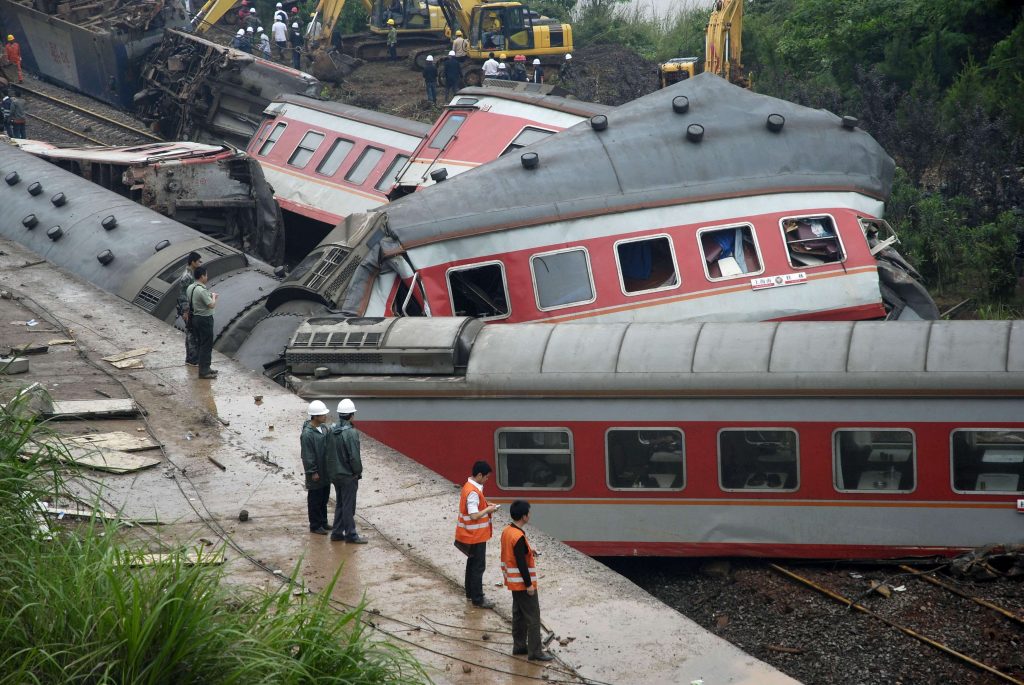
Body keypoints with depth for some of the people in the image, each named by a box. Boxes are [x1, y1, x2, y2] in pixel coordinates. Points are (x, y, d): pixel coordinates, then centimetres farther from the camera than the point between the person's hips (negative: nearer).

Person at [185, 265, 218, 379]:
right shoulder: (202, 291, -24)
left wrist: (210, 296, 12)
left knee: (200, 343, 17)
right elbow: (212, 305, -23)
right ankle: (204, 371, -2)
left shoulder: (190, 288, 5)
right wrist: (214, 297, -2)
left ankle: (204, 368, 26)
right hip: (205, 319, -10)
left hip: (195, 317, 10)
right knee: (206, 345, -4)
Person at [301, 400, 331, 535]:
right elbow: (307, 455, -20)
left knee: (324, 498, 19)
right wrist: (313, 472, -17)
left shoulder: (323, 427, 3)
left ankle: (323, 523, 31)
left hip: (326, 471, 8)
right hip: (316, 473, -8)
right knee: (315, 500, 5)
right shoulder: (307, 434, -23)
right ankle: (315, 525, 16)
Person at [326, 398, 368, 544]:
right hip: (348, 475, -7)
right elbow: (354, 456, -22)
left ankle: (337, 532, 22)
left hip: (334, 473, 7)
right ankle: (350, 535, 10)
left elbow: (328, 452, 8)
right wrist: (358, 471, -6)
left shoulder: (331, 430, 0)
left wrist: (332, 469, 17)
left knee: (339, 504, 18)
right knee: (348, 506, 2)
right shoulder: (351, 433, -23)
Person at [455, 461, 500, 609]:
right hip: (476, 536, -10)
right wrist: (488, 510, -16)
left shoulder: (469, 487, 6)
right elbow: (474, 515, -30)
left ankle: (470, 593, 31)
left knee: (472, 563, 20)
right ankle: (477, 599, 5)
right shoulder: (473, 492, -25)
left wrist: (486, 506, 7)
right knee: (478, 567, -1)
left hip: (470, 535, 10)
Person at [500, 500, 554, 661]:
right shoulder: (519, 537, -26)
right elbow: (521, 563, -24)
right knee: (533, 617, -2)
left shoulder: (507, 531, 3)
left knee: (519, 614, 18)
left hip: (513, 582, 10)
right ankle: (535, 651, 1)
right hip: (523, 583, -10)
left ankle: (519, 645, 26)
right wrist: (529, 584, -19)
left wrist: (528, 551, 9)